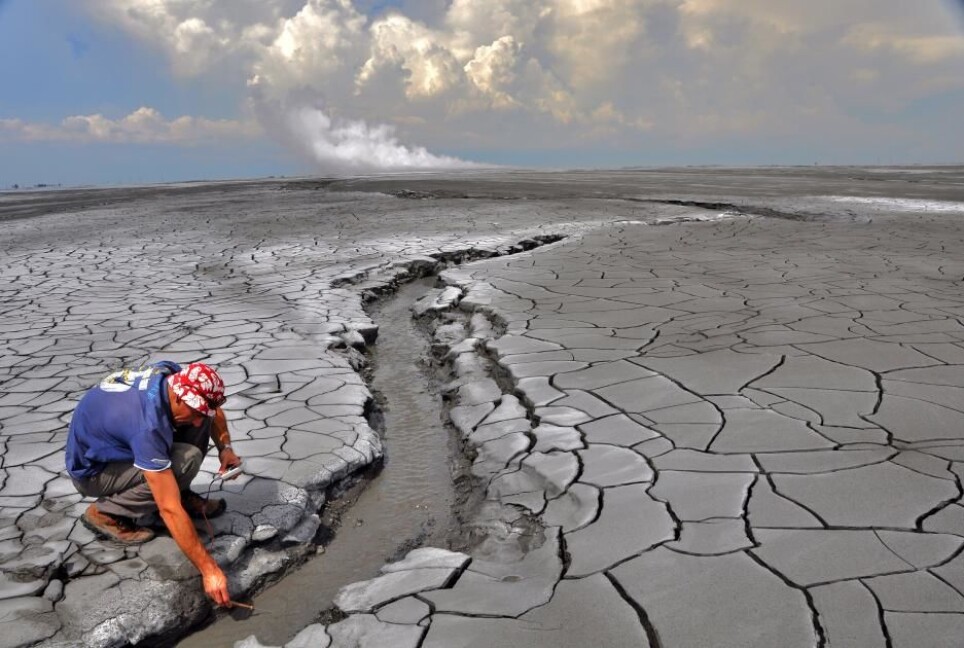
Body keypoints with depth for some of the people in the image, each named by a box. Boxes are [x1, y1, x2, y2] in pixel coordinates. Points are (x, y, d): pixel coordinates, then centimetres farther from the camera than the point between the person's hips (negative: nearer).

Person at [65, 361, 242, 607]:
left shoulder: (176, 376, -19)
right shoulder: (148, 425, -40)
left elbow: (213, 411, 5)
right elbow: (170, 511, -40)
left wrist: (225, 446, -13)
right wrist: (209, 570, -39)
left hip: (119, 439, 7)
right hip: (92, 469, -7)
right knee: (186, 461, -29)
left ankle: (177, 492, 2)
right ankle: (106, 513, -9)